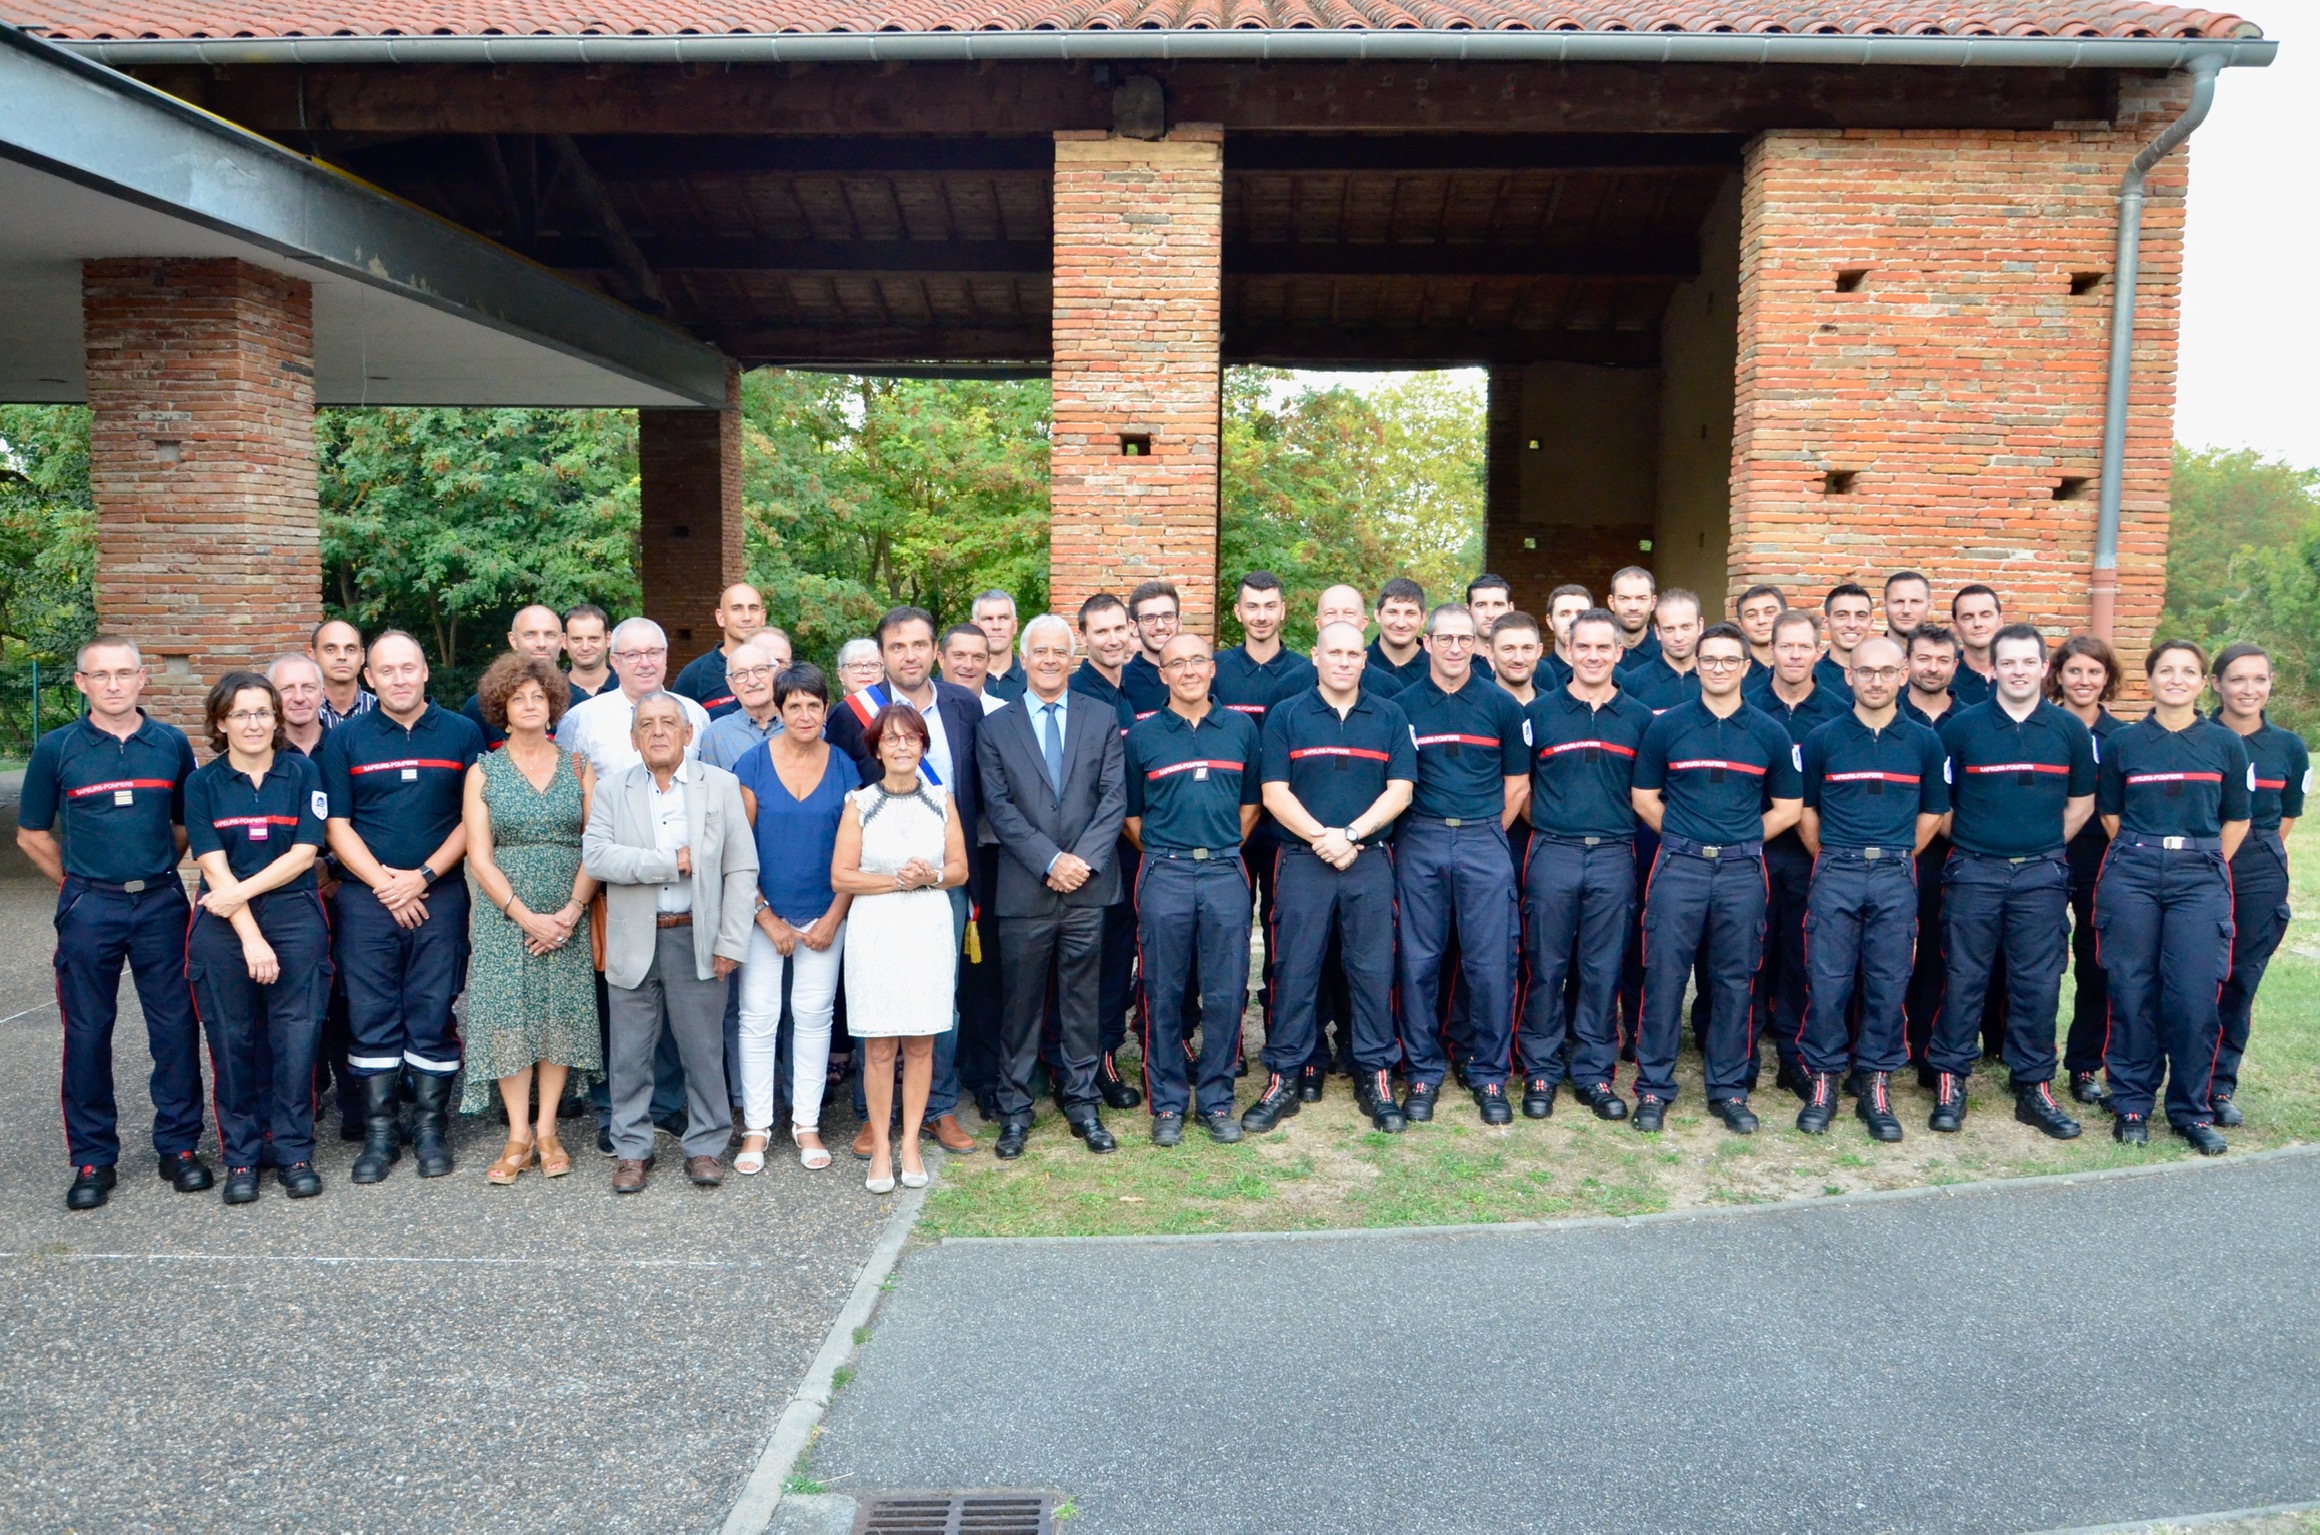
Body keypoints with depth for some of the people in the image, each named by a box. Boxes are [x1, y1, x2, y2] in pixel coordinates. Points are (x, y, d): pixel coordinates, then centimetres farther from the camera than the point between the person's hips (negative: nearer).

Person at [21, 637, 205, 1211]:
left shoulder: (172, 744, 4)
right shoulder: (56, 749, 0)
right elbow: (32, 834, 8)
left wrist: (156, 876, 9)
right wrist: (79, 885, 7)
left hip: (161, 905, 1)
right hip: (88, 909, -1)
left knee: (175, 1028, 3)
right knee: (87, 1033, 4)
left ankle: (179, 1145, 15)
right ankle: (92, 1158, 15)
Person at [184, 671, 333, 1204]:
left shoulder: (301, 772, 4)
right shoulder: (203, 783, 4)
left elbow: (304, 852, -2)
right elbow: (214, 867, -3)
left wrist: (240, 891, -11)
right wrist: (250, 937, -11)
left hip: (295, 916, 0)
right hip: (223, 923, 1)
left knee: (295, 1037, -3)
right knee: (232, 1040, 3)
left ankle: (294, 1152, 9)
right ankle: (240, 1157, 14)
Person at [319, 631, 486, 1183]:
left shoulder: (462, 733, 5)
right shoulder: (344, 738, 6)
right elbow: (337, 825, 3)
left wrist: (423, 876, -8)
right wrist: (384, 883, -8)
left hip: (441, 894, 0)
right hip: (365, 899, 1)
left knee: (434, 1013, 2)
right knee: (371, 1017, 3)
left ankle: (431, 1126, 13)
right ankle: (379, 1131, 13)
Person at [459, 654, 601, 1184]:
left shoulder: (578, 766, 5)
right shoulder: (483, 772, 3)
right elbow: (479, 858, -3)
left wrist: (571, 911, -12)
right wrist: (526, 916, -13)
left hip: (568, 917, 1)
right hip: (504, 917, -1)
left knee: (561, 1016, 2)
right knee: (508, 1018, -2)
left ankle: (547, 1131, 12)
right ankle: (518, 1136, 7)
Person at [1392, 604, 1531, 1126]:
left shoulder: (1502, 705, 5)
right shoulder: (1401, 706, 5)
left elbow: (1517, 784, 10)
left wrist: (1485, 834, 6)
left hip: (1484, 843, 0)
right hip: (1419, 843, 0)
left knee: (1491, 964, 0)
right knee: (1419, 962, 3)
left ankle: (1489, 1074, 13)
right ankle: (1422, 1072, 15)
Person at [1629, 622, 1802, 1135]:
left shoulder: (1770, 733, 6)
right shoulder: (1667, 726, 3)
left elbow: (1787, 808, 12)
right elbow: (1645, 799, 8)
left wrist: (1742, 840, 5)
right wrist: (1685, 838, 4)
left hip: (1742, 871, 1)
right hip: (1678, 867, -1)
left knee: (1734, 979, 6)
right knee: (1663, 975, -2)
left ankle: (1728, 1089, 17)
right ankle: (1654, 1086, 8)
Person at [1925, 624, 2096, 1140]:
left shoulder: (2069, 729, 5)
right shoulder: (1961, 726, -1)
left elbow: (2081, 803, 13)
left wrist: (2046, 848, 7)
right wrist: (1966, 844, 4)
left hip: (2041, 874, 2)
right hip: (1973, 871, -1)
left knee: (2038, 983, 5)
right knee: (1963, 978, 2)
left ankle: (2034, 1087, 15)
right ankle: (1950, 1080, 11)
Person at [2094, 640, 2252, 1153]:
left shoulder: (2225, 743, 6)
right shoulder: (2124, 742, 5)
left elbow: (2237, 819, 10)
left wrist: (2205, 866, 4)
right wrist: (2143, 855, 5)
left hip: (2199, 879, 0)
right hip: (2132, 875, 0)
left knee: (2195, 997, -4)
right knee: (2132, 992, 1)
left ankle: (2192, 1111, 10)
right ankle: (2131, 1104, 13)